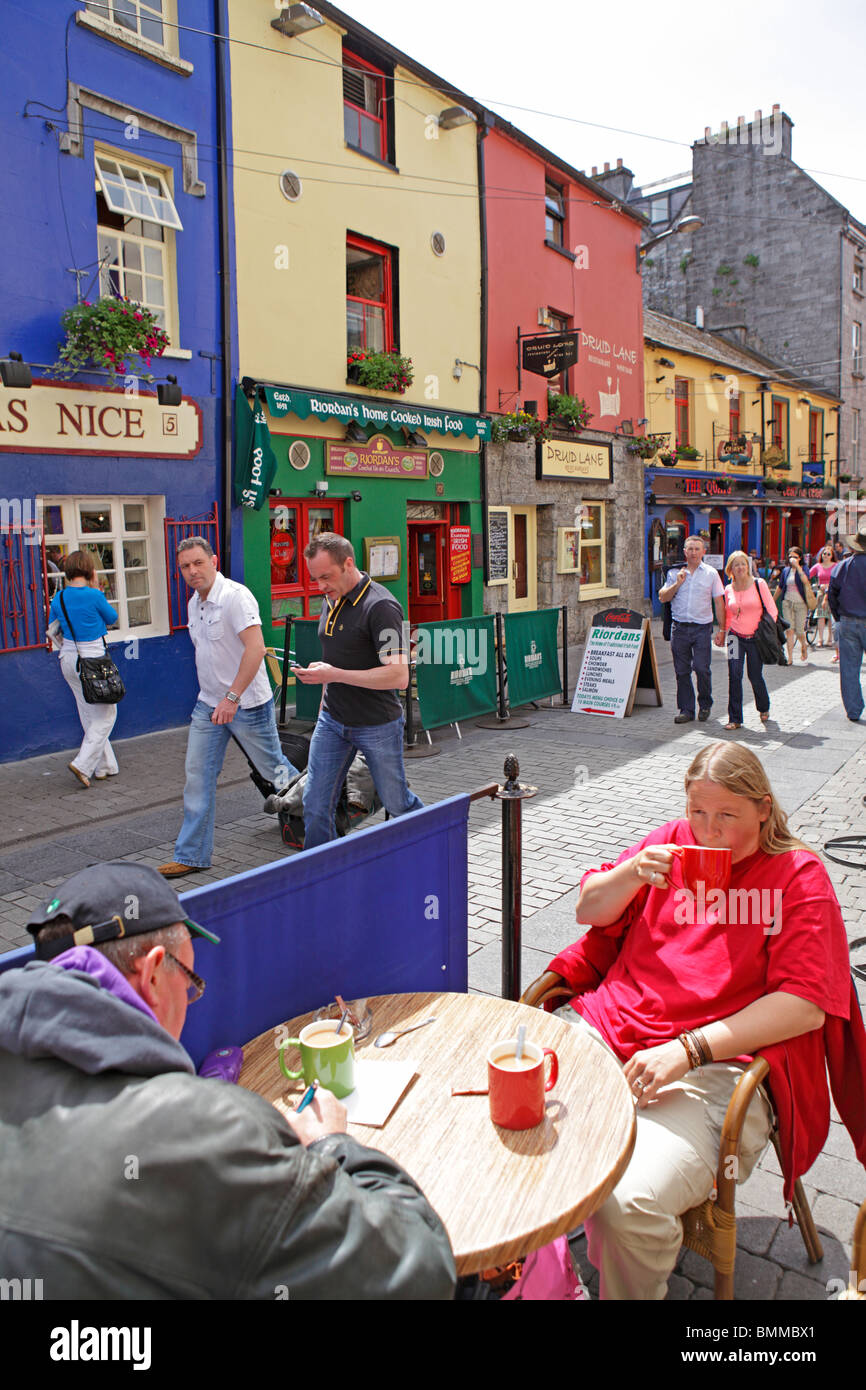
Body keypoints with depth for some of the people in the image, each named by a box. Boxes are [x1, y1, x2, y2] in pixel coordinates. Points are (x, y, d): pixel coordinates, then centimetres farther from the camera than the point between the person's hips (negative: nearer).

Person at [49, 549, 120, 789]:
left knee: (89, 714, 16)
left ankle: (105, 766, 24)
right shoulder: (94, 596, -17)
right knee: (105, 714, 7)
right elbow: (112, 619, 1)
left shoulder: (59, 597, 0)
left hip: (68, 659, 6)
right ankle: (83, 764, -5)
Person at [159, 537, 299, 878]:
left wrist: (232, 697, -30)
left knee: (274, 769, 8)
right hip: (208, 705, 8)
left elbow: (255, 648, -27)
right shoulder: (194, 603, 10)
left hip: (248, 705, -7)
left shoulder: (235, 596, -17)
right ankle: (191, 856, 11)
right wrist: (213, 698, 19)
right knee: (197, 778, 4)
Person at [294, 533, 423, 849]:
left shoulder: (380, 606, -20)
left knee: (397, 803, 12)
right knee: (315, 805, 3)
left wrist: (334, 674, -29)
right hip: (332, 720, 7)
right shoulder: (331, 600, 6)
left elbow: (399, 676, -27)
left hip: (377, 726, -6)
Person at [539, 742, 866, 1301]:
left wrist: (687, 1050, -16)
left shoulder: (799, 874, 2)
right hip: (607, 1030, 4)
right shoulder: (674, 841, 13)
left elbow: (805, 1004, -7)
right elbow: (589, 910, 19)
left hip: (714, 1064, -4)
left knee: (631, 1201, -28)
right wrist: (634, 873, -4)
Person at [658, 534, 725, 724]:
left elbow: (719, 602, 5)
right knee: (682, 671, 3)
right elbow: (663, 597, 6)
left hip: (702, 627, -2)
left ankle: (705, 704, 14)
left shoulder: (711, 573, 5)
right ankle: (686, 710, 12)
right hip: (679, 627, 2)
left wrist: (722, 629, 0)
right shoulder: (675, 572, 9)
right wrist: (677, 584, -8)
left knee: (701, 668, -9)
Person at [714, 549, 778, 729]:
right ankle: (735, 719, -7)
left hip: (756, 638, -2)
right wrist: (722, 631, 9)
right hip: (736, 637, 2)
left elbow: (772, 611, -4)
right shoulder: (729, 589, 5)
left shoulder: (759, 584, -5)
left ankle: (764, 709, 34)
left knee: (755, 677, 4)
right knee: (734, 675, -12)